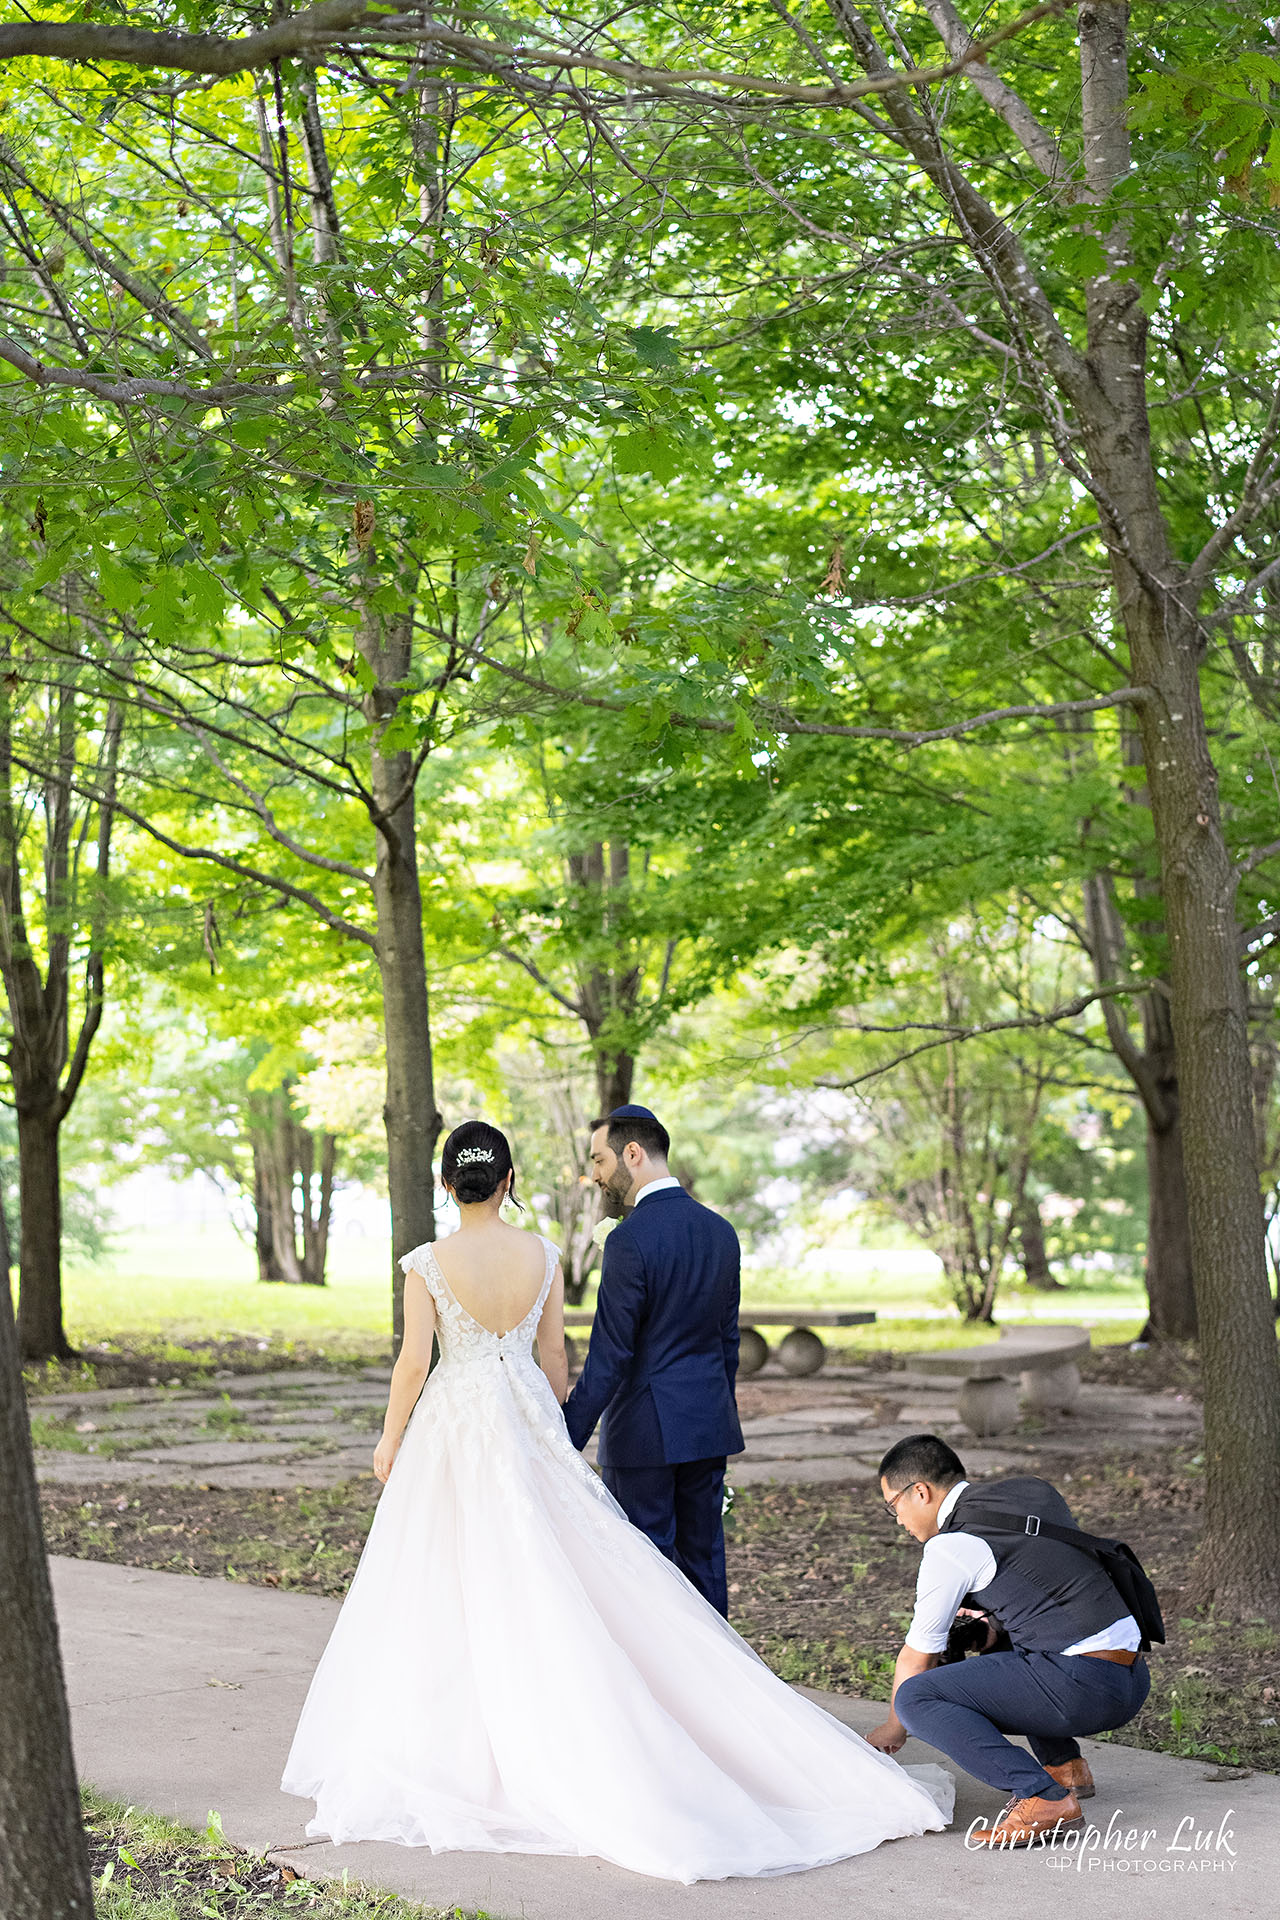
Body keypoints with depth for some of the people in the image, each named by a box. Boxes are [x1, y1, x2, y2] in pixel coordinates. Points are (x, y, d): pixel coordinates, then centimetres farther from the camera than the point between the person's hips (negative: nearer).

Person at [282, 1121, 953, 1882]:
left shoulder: (428, 1264, -11)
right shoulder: (543, 1256, -2)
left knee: (454, 1587, 6)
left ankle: (460, 1748, 13)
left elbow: (414, 1363, -10)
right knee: (553, 1582, 8)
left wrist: (390, 1441, 4)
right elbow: (555, 1355, 5)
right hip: (527, 1423, 3)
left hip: (454, 1431, -3)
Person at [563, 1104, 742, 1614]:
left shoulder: (631, 1238, -16)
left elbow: (609, 1356, -18)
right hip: (709, 1425, 7)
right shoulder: (720, 1231, 7)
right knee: (703, 1557, 13)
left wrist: (568, 1438, -14)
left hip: (644, 1433, -7)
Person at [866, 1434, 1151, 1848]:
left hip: (1082, 1689, -9)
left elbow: (917, 1659, 4)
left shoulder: (950, 1548, -6)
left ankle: (1044, 1798, -18)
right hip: (1134, 1682, 9)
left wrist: (892, 1730, 20)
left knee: (916, 1698, -10)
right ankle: (1064, 1763, 19)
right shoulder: (1036, 1491, 15)